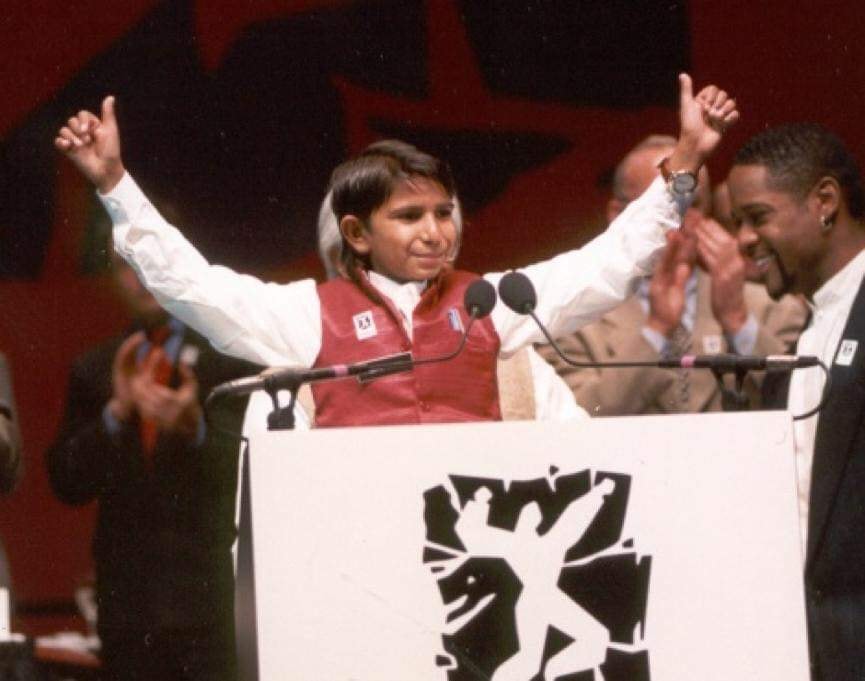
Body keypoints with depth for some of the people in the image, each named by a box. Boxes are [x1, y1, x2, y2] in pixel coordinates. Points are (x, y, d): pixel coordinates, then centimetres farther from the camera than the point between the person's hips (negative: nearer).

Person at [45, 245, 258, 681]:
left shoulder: (234, 355, 4)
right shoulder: (94, 371, 15)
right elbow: (67, 482, 6)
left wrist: (195, 426, -24)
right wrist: (116, 412, -10)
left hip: (212, 595, -3)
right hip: (127, 602, 4)